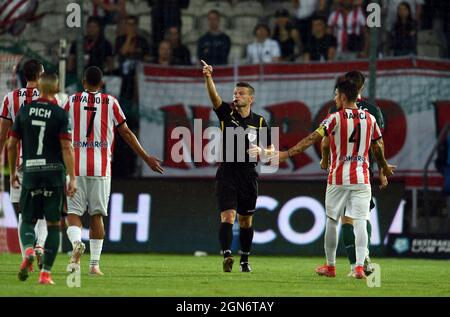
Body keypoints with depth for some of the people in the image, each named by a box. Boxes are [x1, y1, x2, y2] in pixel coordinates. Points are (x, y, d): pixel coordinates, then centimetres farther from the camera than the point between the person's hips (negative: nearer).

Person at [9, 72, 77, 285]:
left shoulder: (24, 111, 5)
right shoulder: (60, 114, -4)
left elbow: (12, 145, 7)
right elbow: (66, 147, -11)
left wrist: (13, 172, 19)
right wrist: (72, 178, -11)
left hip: (30, 172, 2)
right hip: (54, 172, -2)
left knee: (28, 220, 12)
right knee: (53, 224, 5)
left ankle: (28, 251, -19)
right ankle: (45, 273, 0)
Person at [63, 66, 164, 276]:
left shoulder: (72, 101, 5)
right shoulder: (110, 102, 5)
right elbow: (126, 133, 7)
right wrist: (146, 158, 15)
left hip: (76, 166, 0)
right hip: (101, 168, 0)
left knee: (73, 212, 4)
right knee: (97, 215, 7)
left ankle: (76, 242, -27)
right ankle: (95, 264, 4)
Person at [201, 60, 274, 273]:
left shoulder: (259, 122, 6)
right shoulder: (227, 113, 2)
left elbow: (271, 151, 12)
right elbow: (214, 96, -16)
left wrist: (260, 151, -10)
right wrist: (208, 77, -34)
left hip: (248, 177, 2)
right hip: (227, 174, -2)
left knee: (246, 221, 11)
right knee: (228, 216, -17)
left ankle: (244, 260, 25)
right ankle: (227, 256, -29)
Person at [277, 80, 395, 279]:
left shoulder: (336, 118, -7)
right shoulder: (369, 119, 6)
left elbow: (313, 138, -14)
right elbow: (377, 148, 17)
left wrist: (287, 154, -14)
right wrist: (385, 167, 35)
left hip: (338, 179, -2)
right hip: (361, 178, 2)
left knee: (331, 221, 12)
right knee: (360, 222, -1)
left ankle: (330, 266, 20)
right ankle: (360, 266, -14)